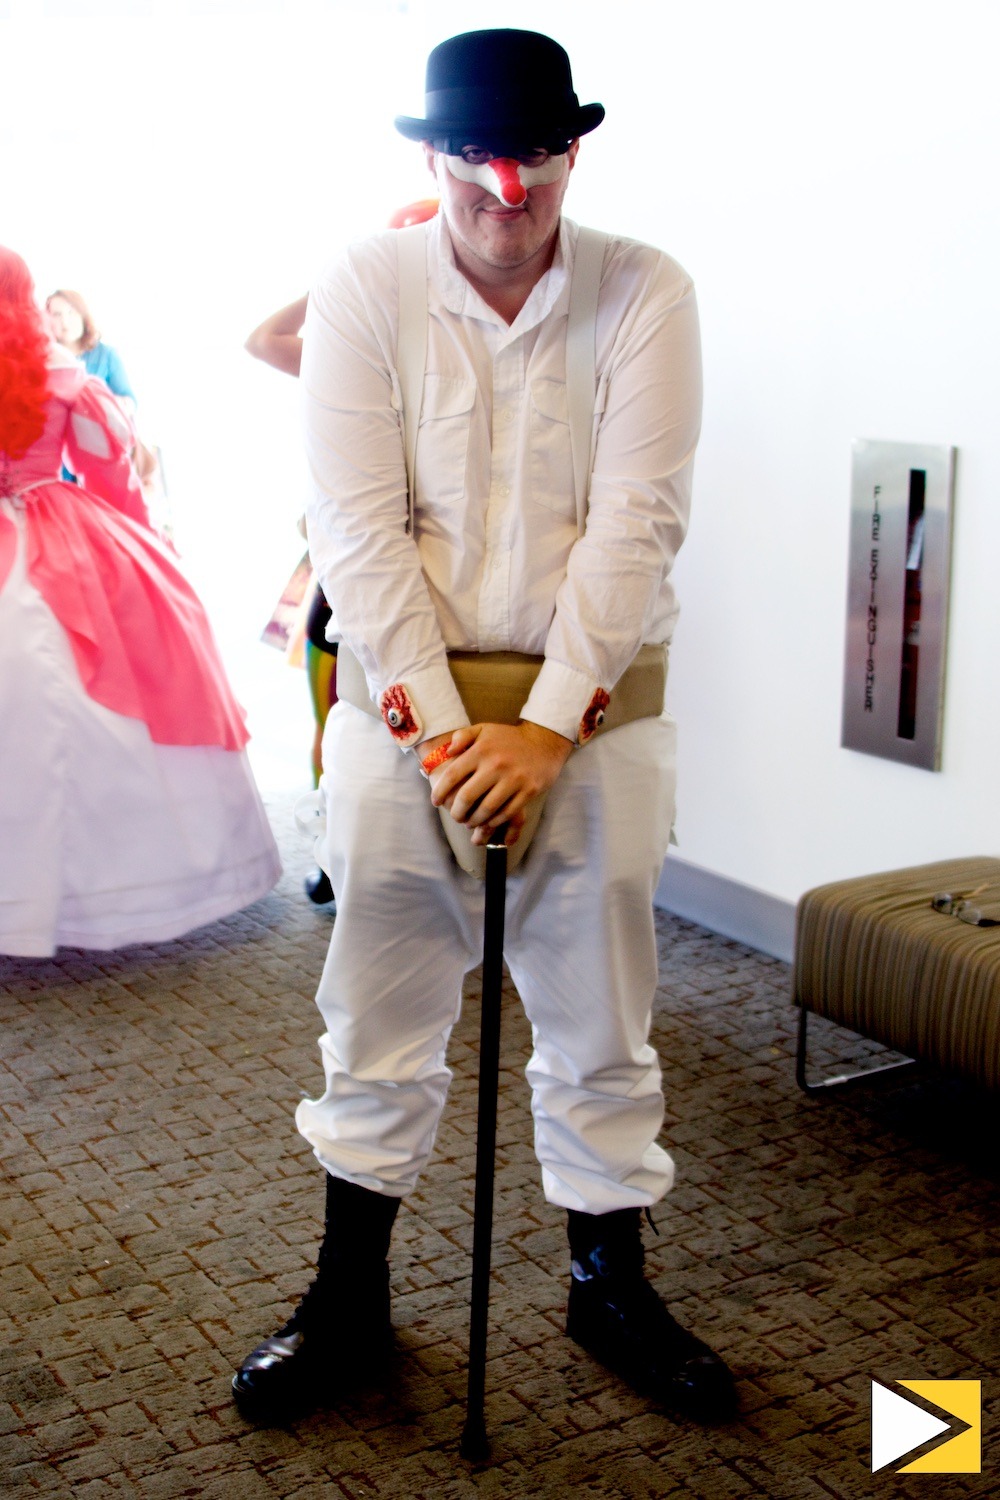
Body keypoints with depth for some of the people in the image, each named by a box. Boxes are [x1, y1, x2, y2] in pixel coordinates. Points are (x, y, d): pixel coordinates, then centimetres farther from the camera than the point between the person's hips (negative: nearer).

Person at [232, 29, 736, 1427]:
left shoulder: (645, 293, -3)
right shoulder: (365, 288, -3)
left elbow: (637, 522, -10)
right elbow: (358, 526, -9)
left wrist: (546, 726, -17)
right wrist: (438, 725, -15)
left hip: (596, 708, 0)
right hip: (403, 700, 0)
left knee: (600, 1019, 10)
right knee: (378, 1018, 9)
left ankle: (611, 1283, 30)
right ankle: (350, 1295, 26)